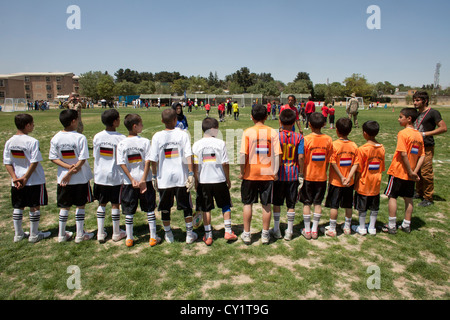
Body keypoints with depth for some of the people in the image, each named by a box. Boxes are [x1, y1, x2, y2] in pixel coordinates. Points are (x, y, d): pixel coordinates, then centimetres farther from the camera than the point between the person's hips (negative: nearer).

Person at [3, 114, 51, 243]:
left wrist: (15, 177, -3)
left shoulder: (9, 142, 1)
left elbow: (7, 163, 0)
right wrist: (25, 177, -11)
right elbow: (34, 162, -18)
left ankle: (18, 234, 27)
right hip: (34, 181, -5)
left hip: (16, 182, 5)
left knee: (18, 207, 15)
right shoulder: (32, 141, -16)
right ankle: (34, 235, 17)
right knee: (35, 207, 7)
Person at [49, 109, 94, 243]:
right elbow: (82, 159, -17)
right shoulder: (80, 138, -15)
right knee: (80, 205, 10)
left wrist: (68, 167, -10)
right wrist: (72, 172, -11)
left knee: (64, 206, 15)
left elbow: (53, 158, -3)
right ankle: (80, 234, 17)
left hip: (63, 178, 4)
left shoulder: (55, 138, -3)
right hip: (81, 177, -3)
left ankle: (62, 234, 24)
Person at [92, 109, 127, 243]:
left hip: (100, 176, 3)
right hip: (116, 176, -3)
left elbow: (95, 157, 5)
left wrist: (96, 173, 16)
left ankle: (100, 233, 17)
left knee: (102, 204, 13)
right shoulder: (121, 138, -13)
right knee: (115, 204, 8)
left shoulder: (97, 137, -1)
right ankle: (116, 233, 21)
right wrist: (125, 176, -1)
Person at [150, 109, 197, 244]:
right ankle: (189, 234, 21)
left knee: (165, 208, 16)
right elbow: (189, 156, -11)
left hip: (164, 178, 1)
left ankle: (168, 235, 28)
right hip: (181, 177, 0)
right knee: (187, 206, 14)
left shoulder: (157, 136, -4)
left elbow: (153, 159, -3)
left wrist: (154, 176, 7)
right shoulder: (183, 134, -6)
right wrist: (191, 174, -7)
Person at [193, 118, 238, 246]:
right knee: (226, 206, 16)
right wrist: (228, 179, 5)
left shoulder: (197, 145, -3)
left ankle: (208, 235, 15)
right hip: (219, 180, -1)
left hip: (203, 182, 2)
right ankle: (228, 231, 18)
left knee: (206, 209, 10)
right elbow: (225, 164, -7)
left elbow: (195, 165, -3)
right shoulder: (220, 143, -8)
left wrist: (196, 181, 8)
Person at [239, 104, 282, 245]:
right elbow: (277, 154, -7)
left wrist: (242, 171, -3)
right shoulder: (273, 132, -3)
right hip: (267, 174, 1)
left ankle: (246, 234, 19)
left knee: (248, 204, 12)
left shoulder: (248, 132, -8)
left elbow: (243, 154, -14)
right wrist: (275, 172, 2)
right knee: (266, 205, 11)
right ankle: (265, 235, 20)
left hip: (250, 174, -1)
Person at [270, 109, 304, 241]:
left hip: (279, 174, -1)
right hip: (293, 175, 1)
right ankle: (289, 231, 19)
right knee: (291, 204, 10)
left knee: (277, 203, 13)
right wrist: (301, 174, 2)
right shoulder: (299, 137, -5)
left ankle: (276, 230, 22)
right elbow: (300, 157, -8)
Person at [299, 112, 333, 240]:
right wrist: (323, 171, 14)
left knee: (307, 203, 7)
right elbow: (328, 160, 2)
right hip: (321, 176, 3)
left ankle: (307, 230, 14)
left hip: (308, 176, -3)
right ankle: (315, 230, 19)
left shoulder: (306, 139, -13)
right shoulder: (328, 139, -4)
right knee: (318, 203, 11)